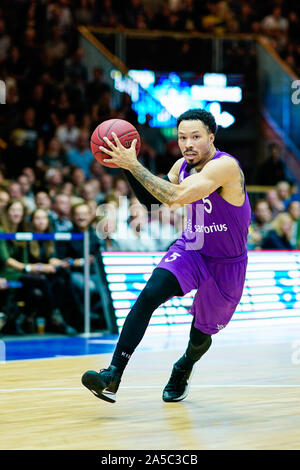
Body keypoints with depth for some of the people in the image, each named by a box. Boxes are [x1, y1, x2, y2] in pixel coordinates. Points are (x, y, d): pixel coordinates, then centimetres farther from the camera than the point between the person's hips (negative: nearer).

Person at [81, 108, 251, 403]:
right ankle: (113, 377, -26)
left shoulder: (225, 166, -28)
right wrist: (127, 166, -5)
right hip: (191, 247, 4)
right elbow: (152, 200, 10)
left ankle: (183, 369, 48)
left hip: (225, 264, -4)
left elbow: (176, 197, -39)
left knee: (200, 335, 10)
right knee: (149, 295, -23)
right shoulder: (182, 165, -3)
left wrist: (134, 165, -36)